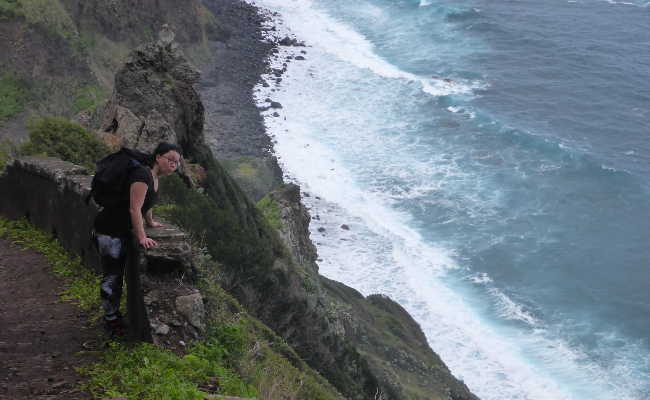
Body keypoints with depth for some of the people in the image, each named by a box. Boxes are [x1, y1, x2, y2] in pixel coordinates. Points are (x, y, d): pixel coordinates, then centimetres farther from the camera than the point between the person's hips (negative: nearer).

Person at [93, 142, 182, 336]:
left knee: (119, 272, 19)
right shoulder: (142, 174, -24)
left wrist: (150, 222, 35)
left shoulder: (155, 177, 6)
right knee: (112, 276, 0)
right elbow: (134, 209, -28)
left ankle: (115, 312, 32)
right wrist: (142, 238, -26)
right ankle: (111, 318, 12)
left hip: (125, 231, 10)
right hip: (109, 230, -10)